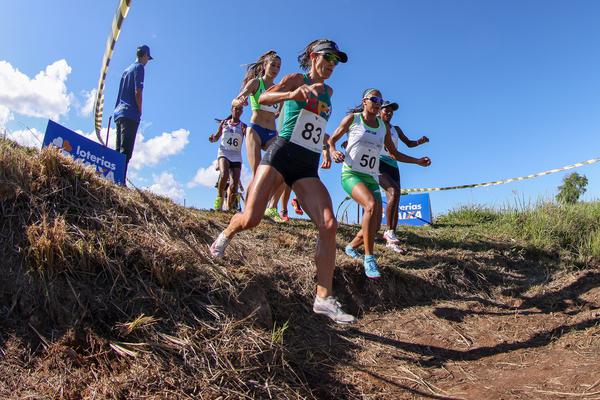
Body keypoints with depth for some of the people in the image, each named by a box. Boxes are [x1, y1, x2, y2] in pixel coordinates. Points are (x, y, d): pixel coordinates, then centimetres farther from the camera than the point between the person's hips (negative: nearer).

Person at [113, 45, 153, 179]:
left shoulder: (126, 69, 25)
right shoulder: (139, 67, 0)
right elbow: (137, 92, -12)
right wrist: (140, 111, -3)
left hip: (118, 113, 9)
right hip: (130, 115, -8)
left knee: (118, 150, 6)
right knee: (126, 151, -16)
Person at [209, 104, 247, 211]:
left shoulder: (243, 126, 7)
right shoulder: (224, 122, 10)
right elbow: (216, 137, 17)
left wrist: (246, 132, -27)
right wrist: (212, 138, -5)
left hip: (236, 157, 1)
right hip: (224, 153, -1)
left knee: (235, 184, -8)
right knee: (224, 175, -31)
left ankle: (229, 208, 3)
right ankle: (219, 198, -12)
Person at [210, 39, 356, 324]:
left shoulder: (328, 91, 24)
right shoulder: (297, 79, 7)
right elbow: (263, 98, -10)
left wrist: (326, 148, 25)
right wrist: (292, 94, -30)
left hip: (308, 167, 5)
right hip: (282, 155, -4)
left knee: (329, 225, -15)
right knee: (251, 219, -15)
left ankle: (324, 298, -10)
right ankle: (224, 237, 22)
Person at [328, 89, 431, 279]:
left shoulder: (384, 127, 14)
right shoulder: (352, 118, 2)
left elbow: (394, 153, 20)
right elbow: (331, 139, 7)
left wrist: (418, 161, 9)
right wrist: (333, 152, -16)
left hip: (371, 178, 6)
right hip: (351, 174, -5)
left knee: (375, 225, -1)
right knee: (372, 205, -33)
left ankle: (352, 246, 30)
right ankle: (369, 258, -24)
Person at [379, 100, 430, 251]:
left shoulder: (396, 129, 23)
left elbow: (409, 143, 26)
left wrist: (419, 141, 4)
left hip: (393, 166, 6)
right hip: (378, 164, -6)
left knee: (395, 203, -3)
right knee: (394, 192, -30)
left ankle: (391, 241, 0)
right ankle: (389, 231, -23)